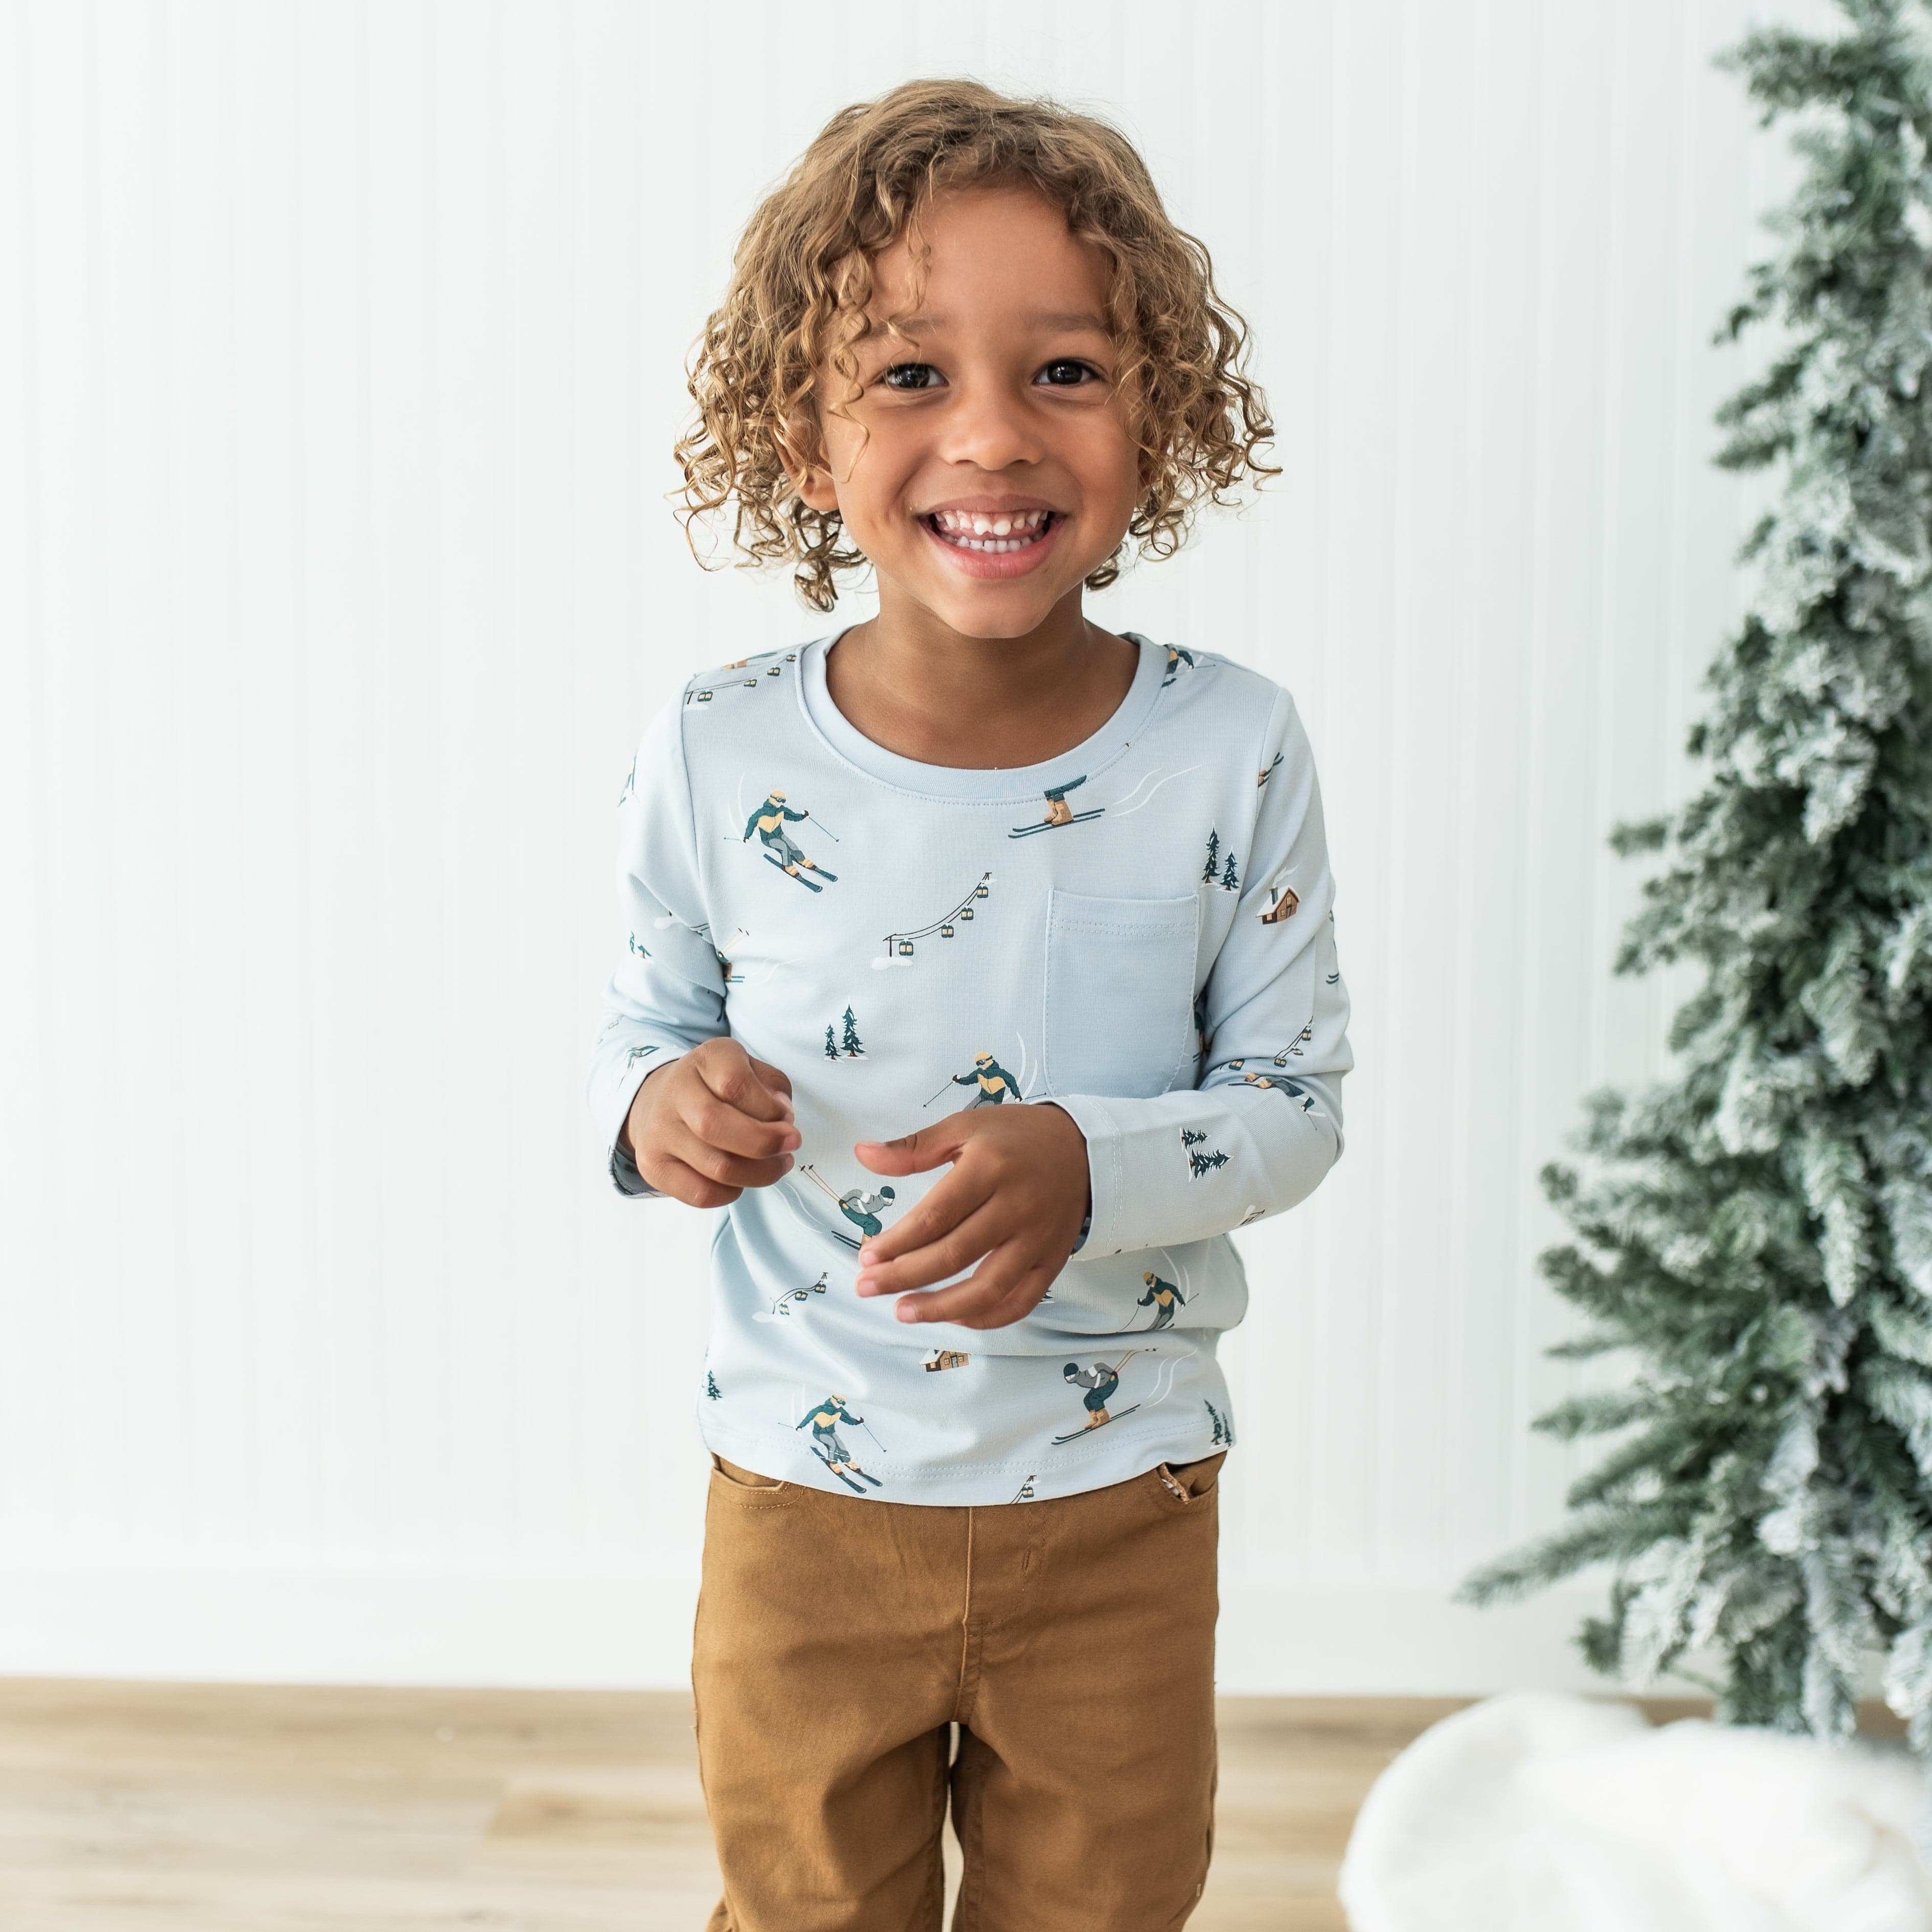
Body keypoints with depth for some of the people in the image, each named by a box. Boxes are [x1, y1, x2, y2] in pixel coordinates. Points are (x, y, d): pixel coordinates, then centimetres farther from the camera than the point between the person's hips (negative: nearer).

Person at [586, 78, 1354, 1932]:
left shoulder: (1233, 750, -15)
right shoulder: (717, 756, -14)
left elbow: (1296, 1095, -8)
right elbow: (644, 1007, 3)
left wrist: (1096, 1165, -27)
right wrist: (655, 1099, -20)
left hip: (1117, 1503, 0)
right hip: (802, 1499, 0)